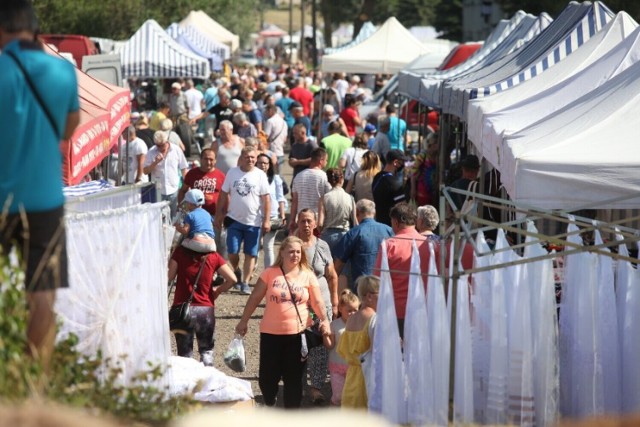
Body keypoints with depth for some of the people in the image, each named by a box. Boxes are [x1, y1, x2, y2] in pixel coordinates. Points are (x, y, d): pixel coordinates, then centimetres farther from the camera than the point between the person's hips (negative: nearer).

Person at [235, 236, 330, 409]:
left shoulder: (308, 276, 0)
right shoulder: (270, 273, -1)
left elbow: (317, 302, -2)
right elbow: (255, 298, 4)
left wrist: (324, 320, -18)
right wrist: (243, 321, 5)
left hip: (298, 334, 0)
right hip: (271, 333, 0)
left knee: (293, 378, 6)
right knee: (267, 377, 5)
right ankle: (269, 405, 34)